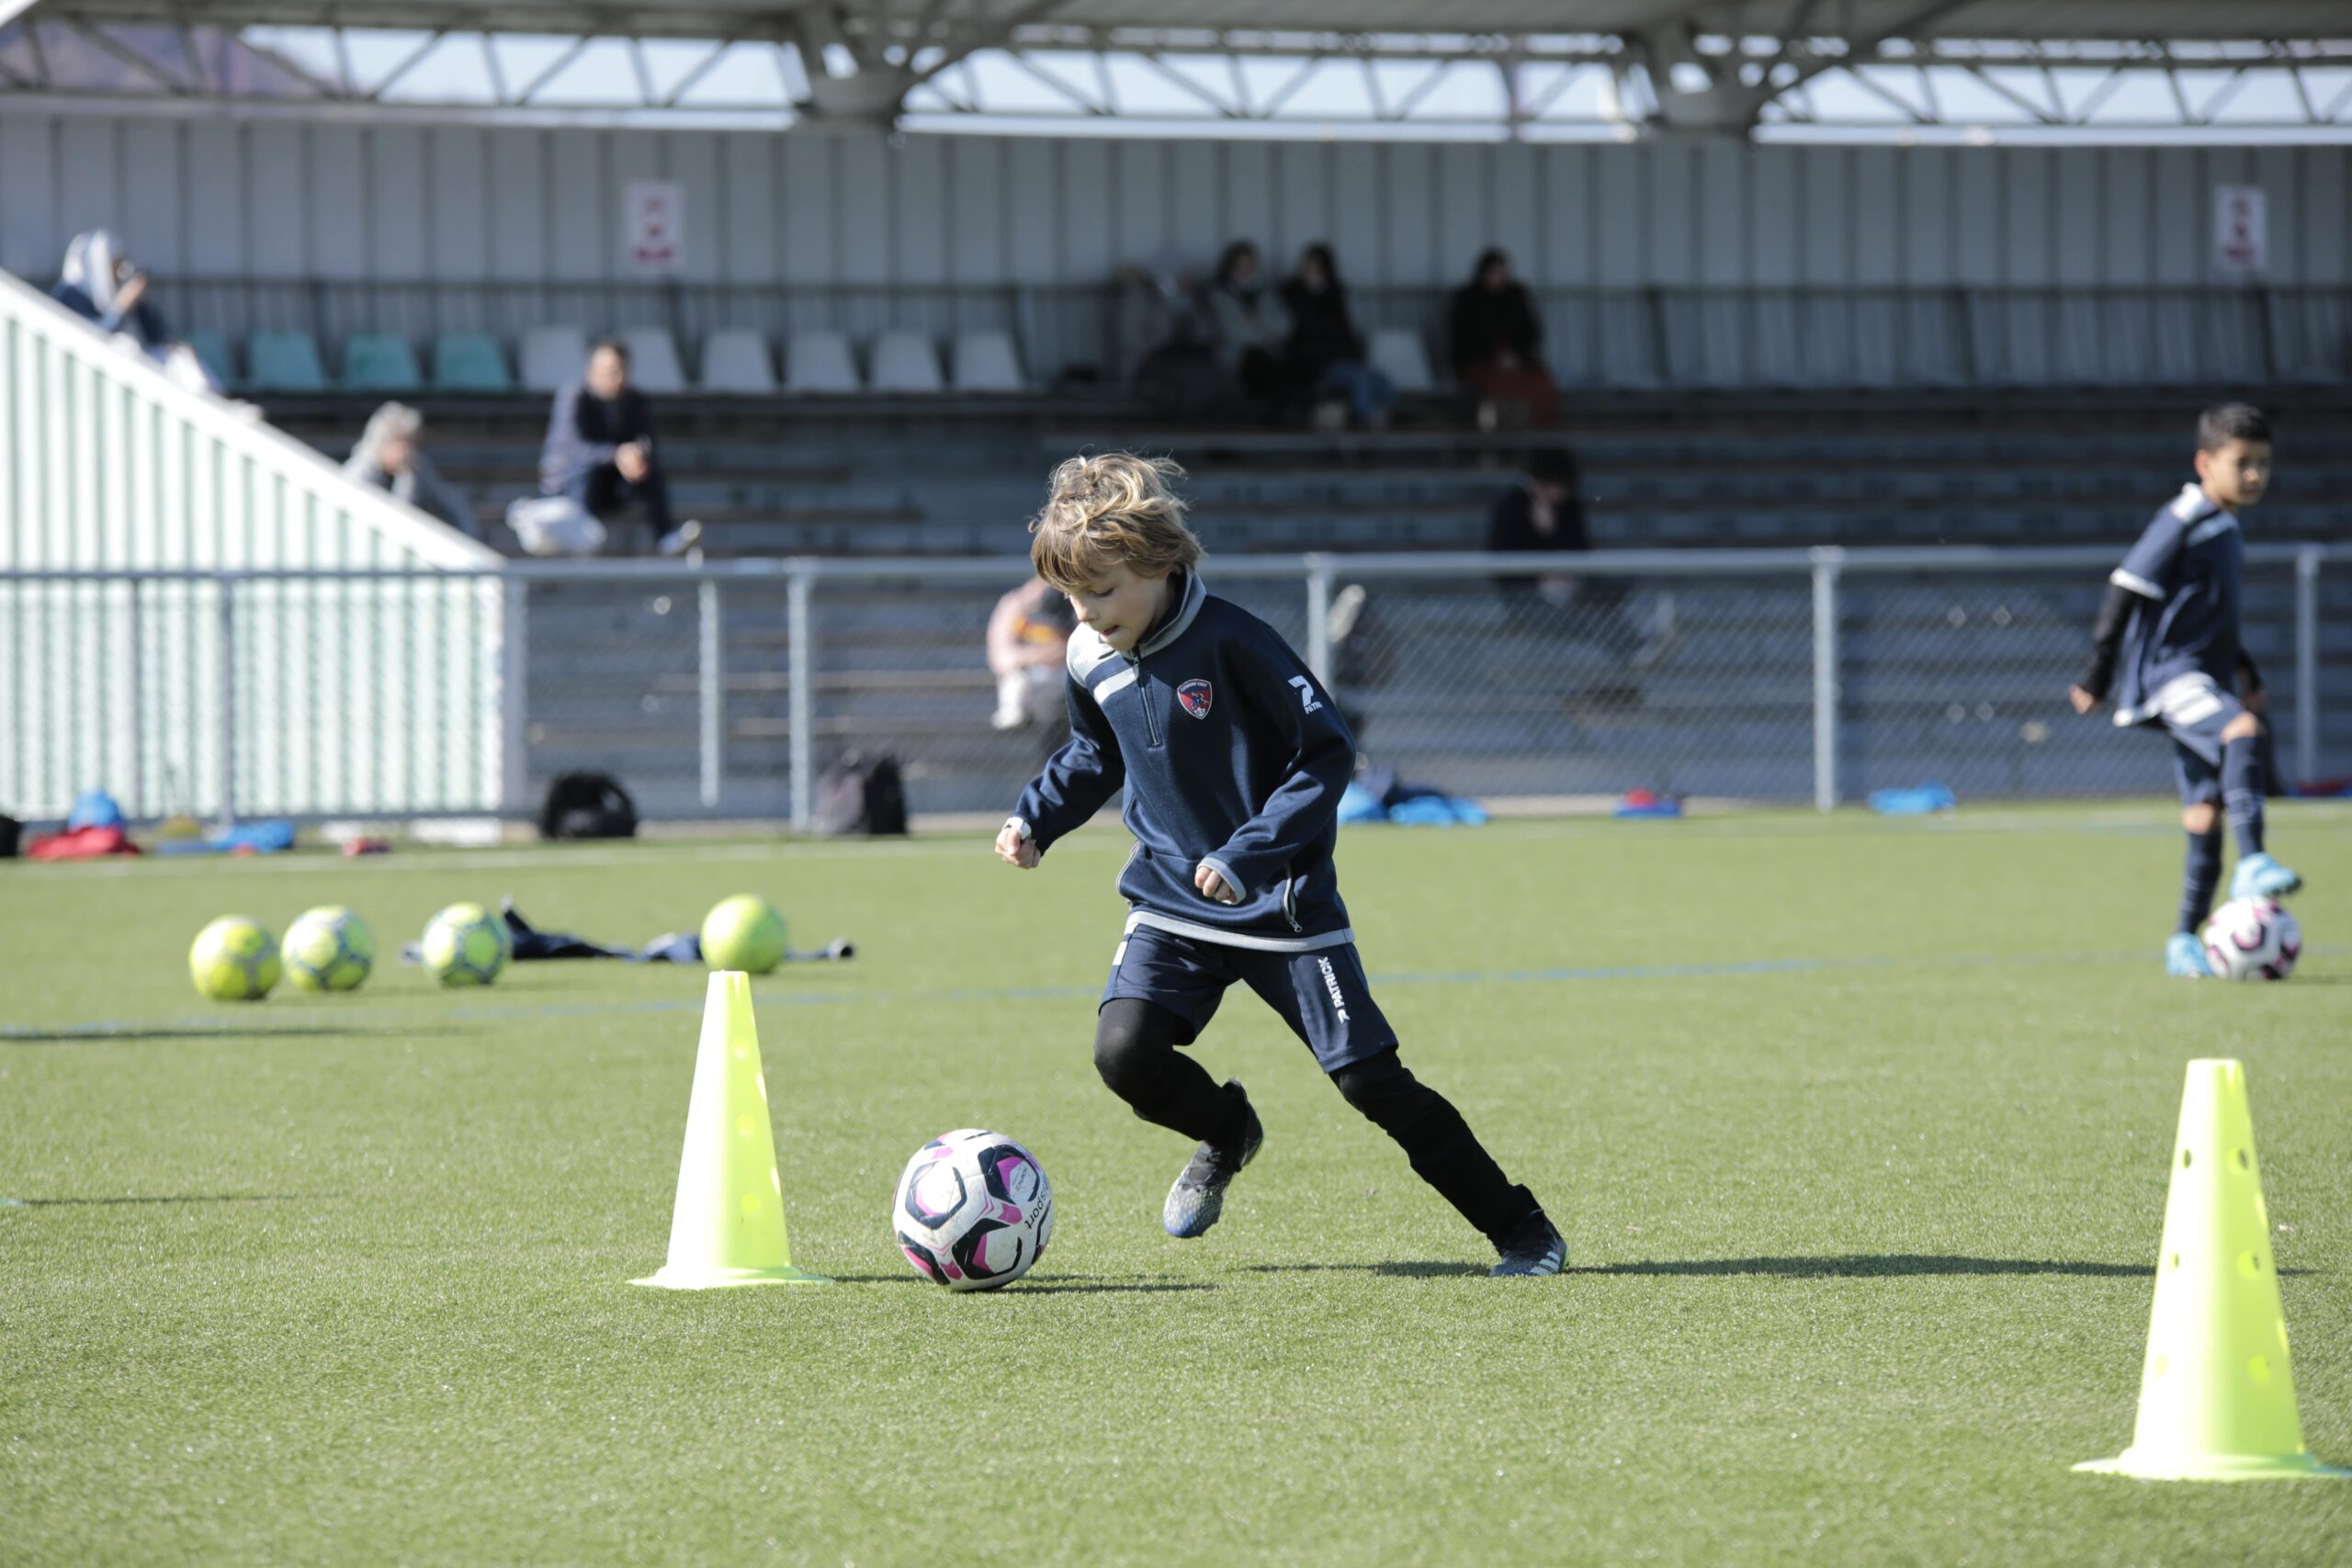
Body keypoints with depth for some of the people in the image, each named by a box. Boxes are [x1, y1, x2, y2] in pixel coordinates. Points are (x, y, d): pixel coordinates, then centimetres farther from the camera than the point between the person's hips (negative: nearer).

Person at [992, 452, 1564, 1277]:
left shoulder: (1233, 644, -21)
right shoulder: (1090, 658, -2)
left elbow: (1327, 753, -19)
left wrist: (1248, 854, -26)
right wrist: (1035, 818, 3)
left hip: (1280, 901, -5)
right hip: (1173, 900, 5)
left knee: (1368, 1076, -7)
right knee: (1124, 1051, -17)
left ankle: (1519, 1229, 6)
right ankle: (1225, 1133, 18)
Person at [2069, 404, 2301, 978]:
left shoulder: (2227, 528, 17)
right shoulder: (2181, 523, -12)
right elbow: (2125, 593, -12)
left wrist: (2245, 671, 28)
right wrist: (2097, 677, -12)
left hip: (2207, 681, 9)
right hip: (2170, 673, -9)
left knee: (2206, 813, 6)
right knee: (2242, 732, -35)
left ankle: (2186, 943, 12)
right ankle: (2252, 863, -42)